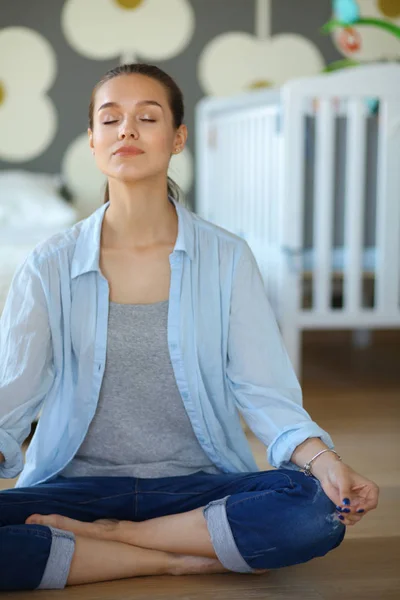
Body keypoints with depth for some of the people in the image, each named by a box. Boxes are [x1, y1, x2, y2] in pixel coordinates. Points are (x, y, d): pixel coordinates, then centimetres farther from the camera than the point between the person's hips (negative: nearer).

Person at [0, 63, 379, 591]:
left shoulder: (227, 259, 1)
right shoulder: (50, 268, 2)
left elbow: (263, 391, -4)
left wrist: (323, 459, -23)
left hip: (200, 484, 1)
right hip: (81, 483, 0)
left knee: (317, 510, -29)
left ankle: (104, 534, -13)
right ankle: (184, 559, -14)